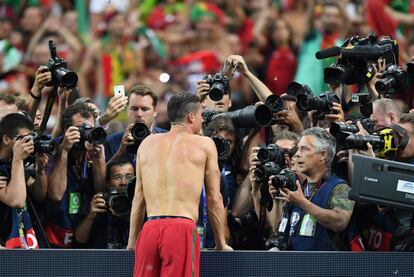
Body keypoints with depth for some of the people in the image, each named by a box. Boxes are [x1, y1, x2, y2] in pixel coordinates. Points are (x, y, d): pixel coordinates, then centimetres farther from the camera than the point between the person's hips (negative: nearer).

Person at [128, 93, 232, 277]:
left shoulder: (147, 143, 18)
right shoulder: (204, 144, 9)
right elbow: (214, 199, 9)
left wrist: (132, 241, 23)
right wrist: (221, 243, 17)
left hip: (150, 229, 4)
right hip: (182, 229, -3)